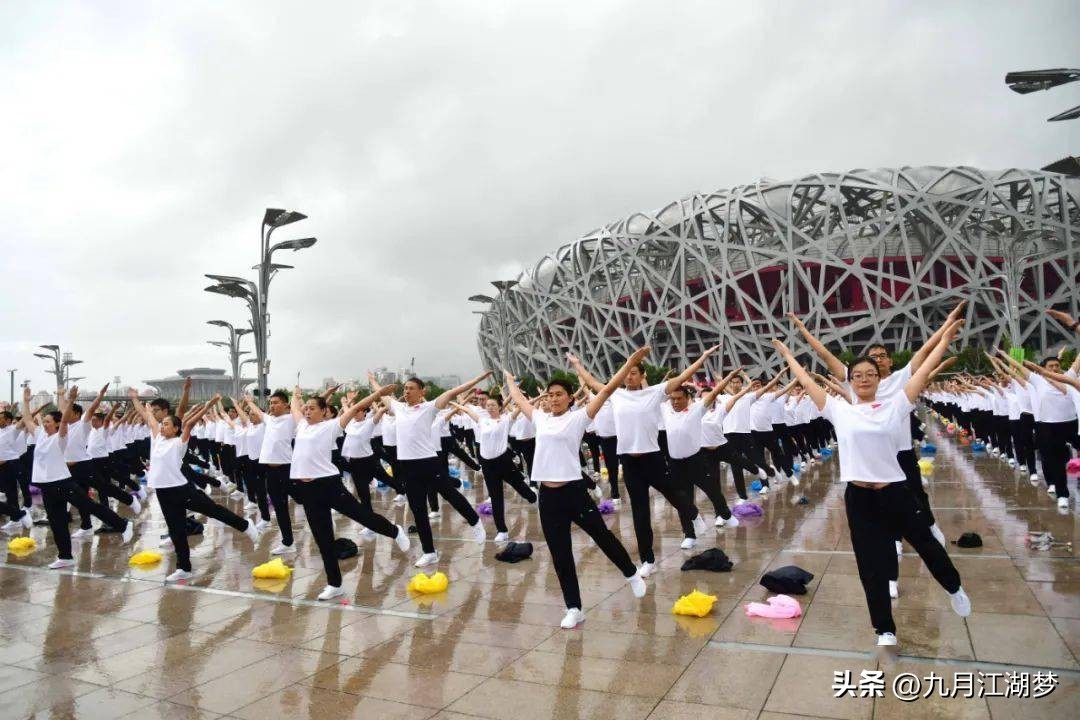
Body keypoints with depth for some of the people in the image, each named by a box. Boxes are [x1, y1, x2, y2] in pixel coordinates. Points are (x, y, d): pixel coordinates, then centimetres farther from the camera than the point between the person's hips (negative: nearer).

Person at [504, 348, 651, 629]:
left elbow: (607, 390, -8)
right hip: (547, 495, 4)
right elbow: (519, 400, 27)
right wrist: (510, 379, 40)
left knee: (602, 536, 14)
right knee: (560, 555, 9)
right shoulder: (540, 419, 10)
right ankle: (574, 609, 21)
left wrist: (631, 362, -12)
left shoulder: (578, 417, -3)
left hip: (574, 491, -4)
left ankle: (632, 574, 40)